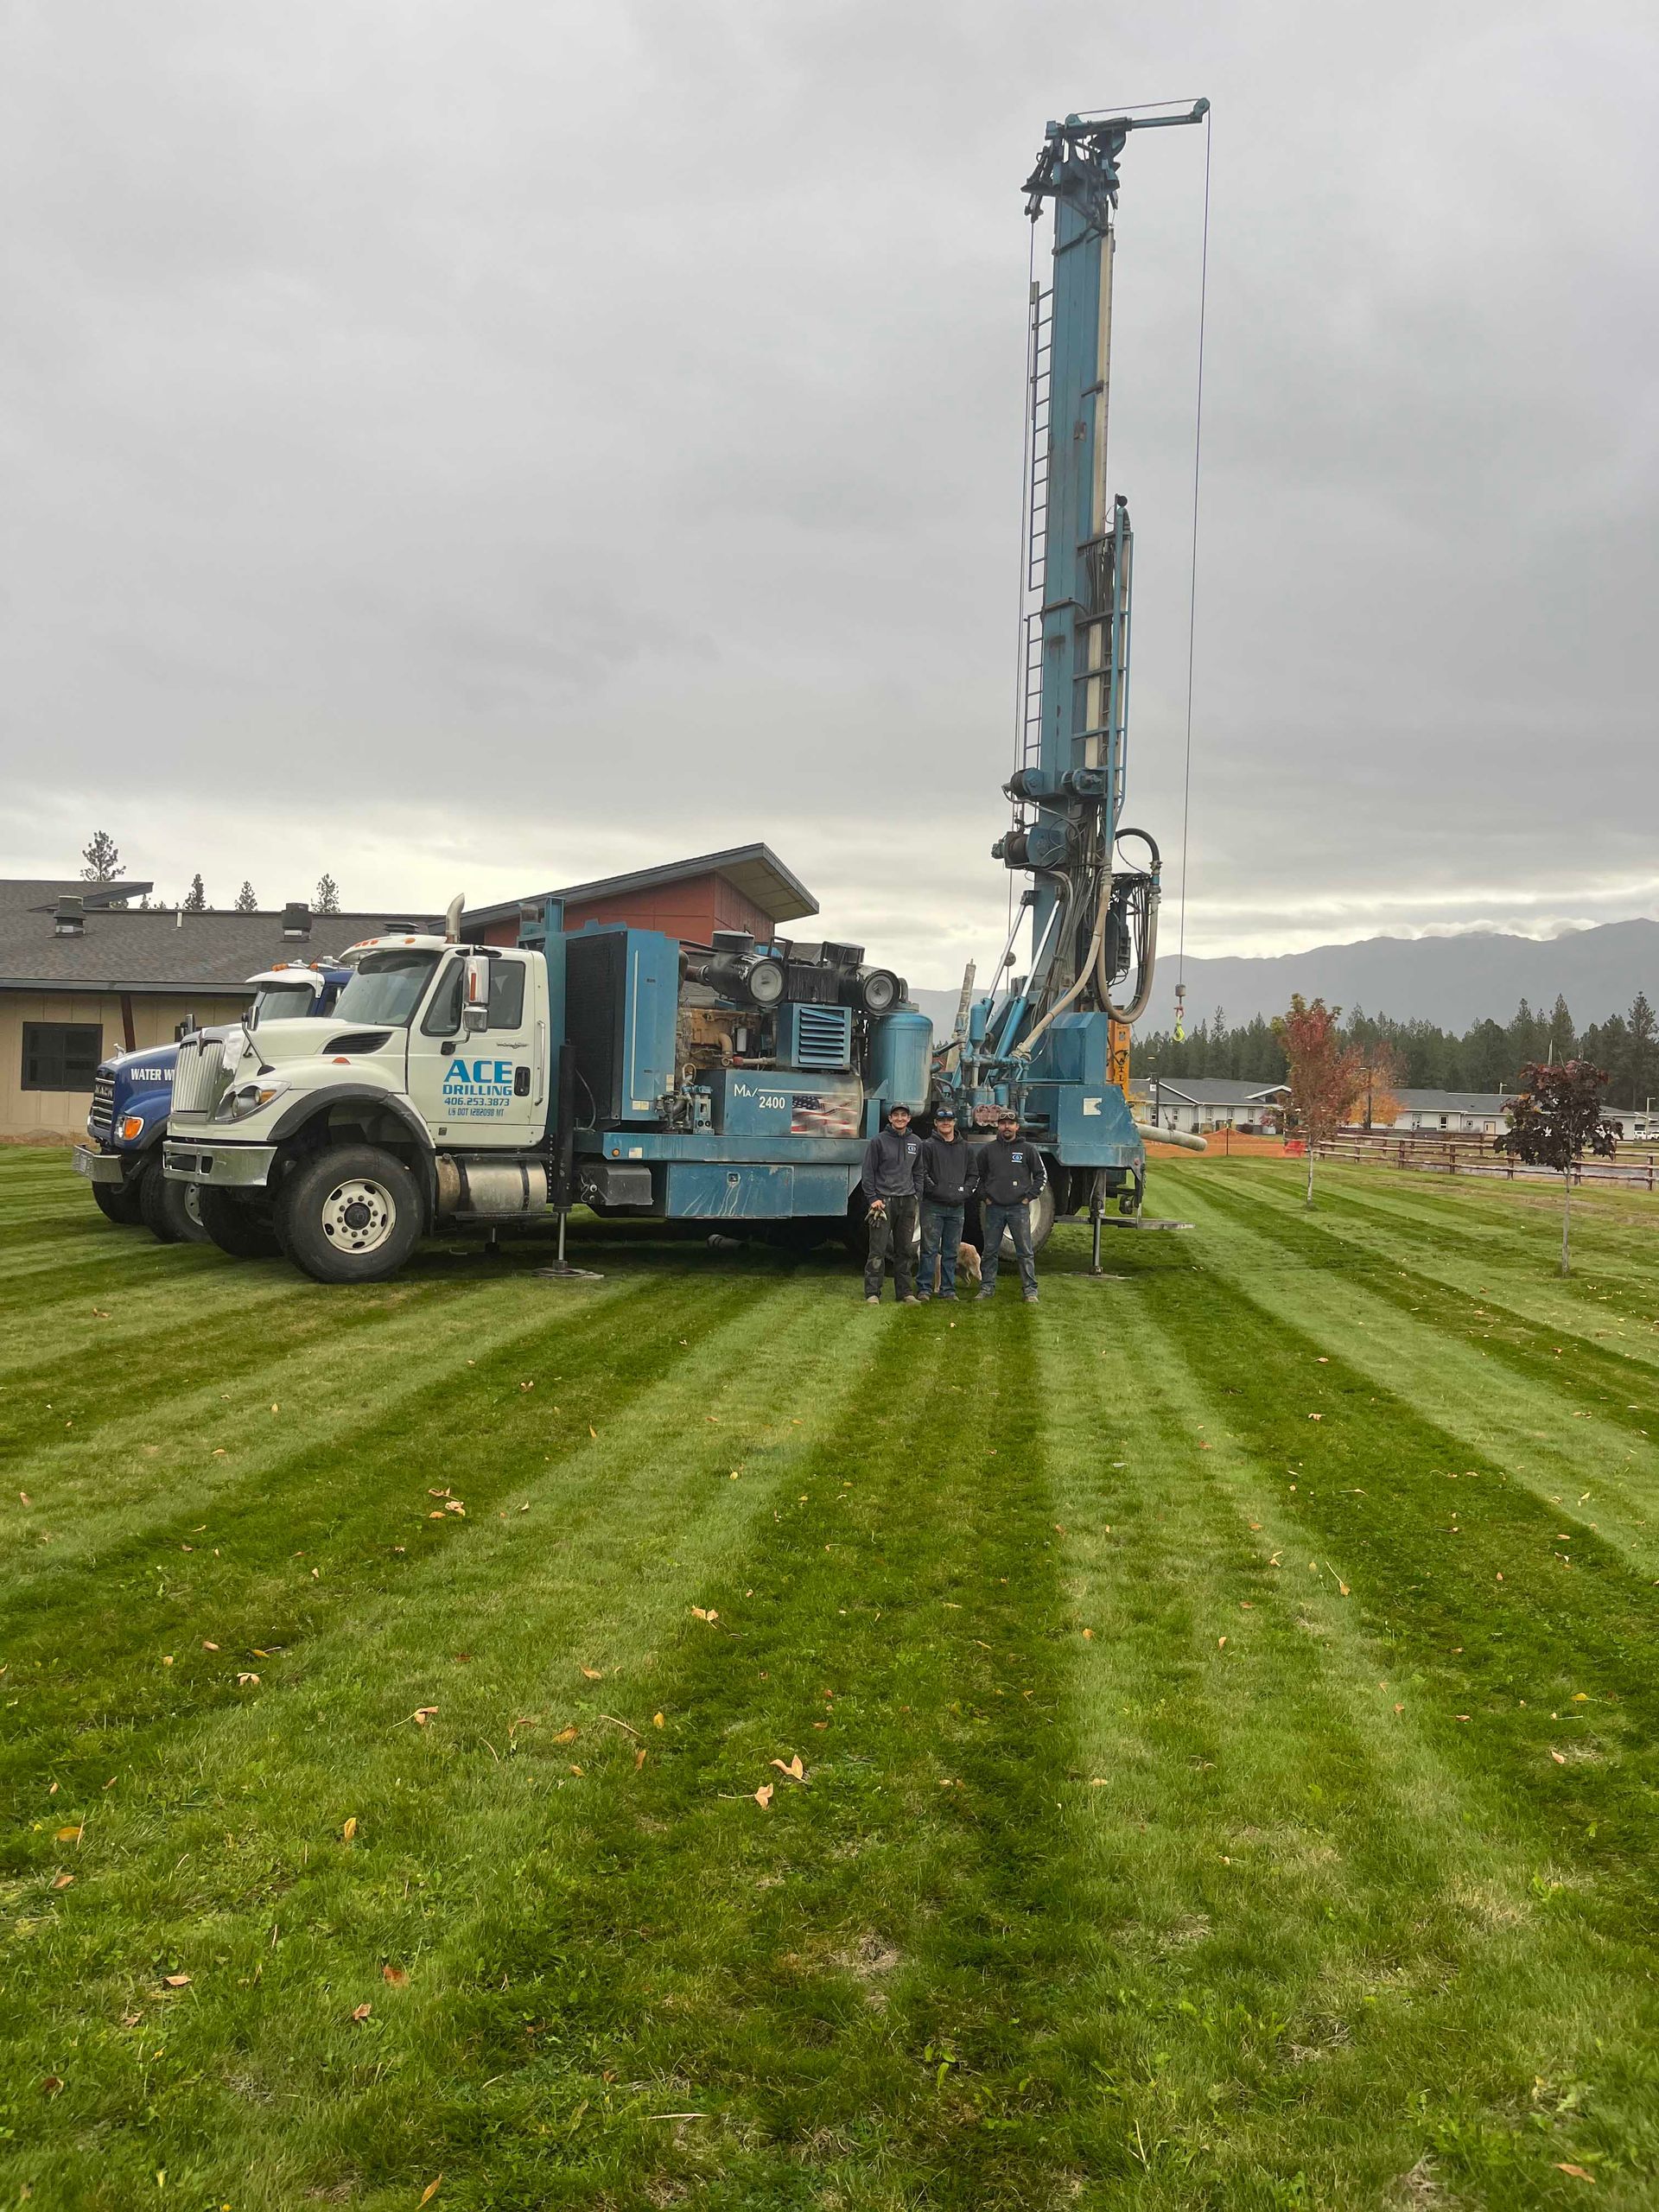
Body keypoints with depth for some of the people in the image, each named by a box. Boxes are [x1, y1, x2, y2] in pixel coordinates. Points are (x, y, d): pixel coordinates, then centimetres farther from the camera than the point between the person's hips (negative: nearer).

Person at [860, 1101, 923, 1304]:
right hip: (883, 1201, -4)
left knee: (905, 1251, 8)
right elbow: (869, 1172, -1)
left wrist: (916, 1195, 8)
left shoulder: (916, 1143, 12)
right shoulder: (878, 1141, -1)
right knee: (878, 1251, -5)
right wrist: (873, 1198, -8)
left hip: (907, 1202, 4)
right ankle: (872, 1293, -2)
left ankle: (904, 1292, 14)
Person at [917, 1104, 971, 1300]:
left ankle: (948, 1289, 15)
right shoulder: (929, 1146, 0)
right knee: (929, 1249, -4)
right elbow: (922, 1173, -7)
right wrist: (935, 1190, -16)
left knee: (951, 1251, 9)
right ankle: (925, 1289, 0)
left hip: (957, 1207, 4)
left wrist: (965, 1190, 3)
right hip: (933, 1206, -4)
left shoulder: (964, 1148, 14)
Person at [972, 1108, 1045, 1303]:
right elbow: (976, 1175, 16)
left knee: (1025, 1251, 0)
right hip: (994, 1208, 2)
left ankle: (1030, 1289, 5)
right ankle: (987, 1287, 15)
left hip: (1019, 1208, -2)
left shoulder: (1028, 1149, 2)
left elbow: (1042, 1175, 7)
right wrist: (984, 1197, 6)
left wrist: (1029, 1197, 0)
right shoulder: (988, 1150, 6)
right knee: (990, 1251, 7)